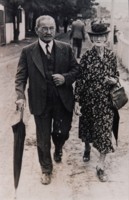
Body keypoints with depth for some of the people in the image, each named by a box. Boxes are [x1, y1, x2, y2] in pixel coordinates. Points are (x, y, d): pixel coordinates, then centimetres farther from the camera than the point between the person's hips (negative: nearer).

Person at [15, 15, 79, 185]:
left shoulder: (66, 48, -1)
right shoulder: (28, 52, -4)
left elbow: (76, 69, 5)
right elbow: (21, 76, -4)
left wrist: (65, 77, -16)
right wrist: (20, 96, -20)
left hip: (63, 101, 1)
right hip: (41, 102, -1)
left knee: (62, 133, 13)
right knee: (43, 139, 10)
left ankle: (58, 148, 51)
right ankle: (46, 169, 33)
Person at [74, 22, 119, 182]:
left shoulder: (111, 56, -2)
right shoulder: (86, 56, -9)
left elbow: (116, 75, 11)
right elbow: (80, 79, -7)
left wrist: (114, 80, -14)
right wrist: (77, 101, -8)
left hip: (105, 101, 1)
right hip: (89, 99, -1)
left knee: (104, 131, 1)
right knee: (87, 126, 18)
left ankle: (101, 165, 14)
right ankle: (87, 148, 50)